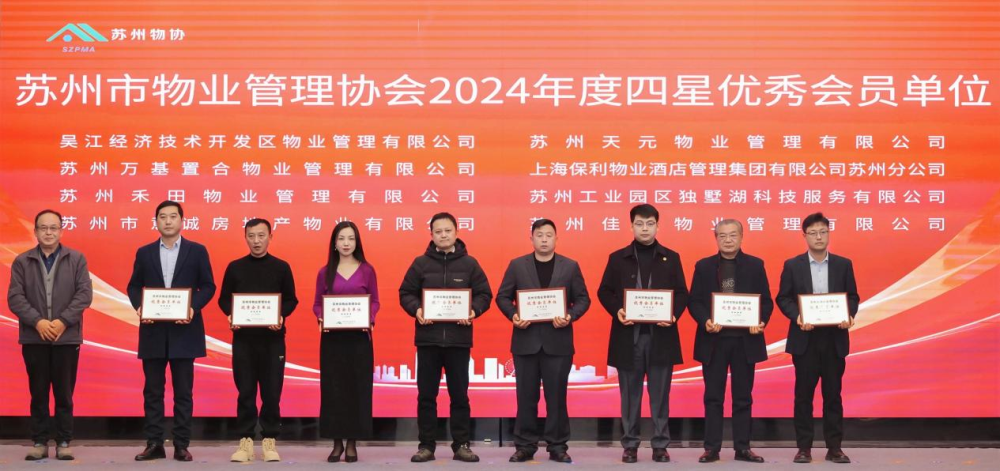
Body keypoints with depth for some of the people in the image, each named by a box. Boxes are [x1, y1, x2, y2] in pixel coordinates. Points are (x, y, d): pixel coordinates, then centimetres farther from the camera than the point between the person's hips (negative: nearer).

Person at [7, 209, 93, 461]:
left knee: (64, 393, 3)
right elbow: (15, 297, -2)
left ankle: (64, 443, 10)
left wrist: (62, 321, -13)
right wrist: (37, 321, -15)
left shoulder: (76, 259, 4)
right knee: (38, 394, 5)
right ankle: (40, 442, 12)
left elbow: (84, 294, -3)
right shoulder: (22, 262, 5)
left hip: (66, 337, -1)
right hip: (34, 338, 1)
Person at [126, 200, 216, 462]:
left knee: (183, 391, 2)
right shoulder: (144, 252, 8)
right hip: (153, 330, 2)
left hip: (184, 329, -2)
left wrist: (193, 307, -15)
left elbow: (208, 286, 1)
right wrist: (139, 306, -10)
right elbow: (134, 286, 10)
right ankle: (154, 444, 10)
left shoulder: (197, 251, 3)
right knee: (152, 390, 5)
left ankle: (181, 445, 7)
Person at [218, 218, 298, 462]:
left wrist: (281, 315, -15)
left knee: (271, 391, 1)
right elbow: (224, 299, 8)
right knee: (245, 391, 2)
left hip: (273, 338, -1)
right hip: (243, 337, 1)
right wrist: (230, 315, -12)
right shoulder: (235, 267, 6)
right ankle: (245, 441, 9)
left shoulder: (281, 267, 4)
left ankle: (269, 441, 10)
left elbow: (291, 300, 5)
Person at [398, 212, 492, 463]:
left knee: (459, 394, 5)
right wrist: (416, 309, -13)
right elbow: (406, 293, 6)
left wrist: (474, 311, -14)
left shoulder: (469, 264, 4)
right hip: (427, 338, 0)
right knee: (426, 395, 5)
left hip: (458, 339, 0)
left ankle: (461, 445, 13)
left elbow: (484, 294, 5)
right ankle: (426, 445, 12)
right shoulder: (421, 263, 4)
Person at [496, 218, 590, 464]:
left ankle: (557, 447, 10)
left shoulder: (570, 267, 5)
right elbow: (502, 297, 6)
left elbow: (583, 299, 4)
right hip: (526, 340, 1)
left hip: (557, 341, 0)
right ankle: (525, 446, 12)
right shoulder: (517, 265, 5)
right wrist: (513, 315, -13)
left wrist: (570, 316, -14)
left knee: (556, 396, 3)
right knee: (526, 396, 5)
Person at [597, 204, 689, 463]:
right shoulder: (617, 258, 7)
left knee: (660, 394, 3)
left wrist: (674, 315, -12)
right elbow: (604, 291, 6)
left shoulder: (671, 258, 8)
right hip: (628, 335, 0)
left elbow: (682, 293, 6)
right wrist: (616, 311, -12)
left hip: (661, 334, 0)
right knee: (630, 394, 4)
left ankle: (660, 445, 9)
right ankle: (630, 444, 11)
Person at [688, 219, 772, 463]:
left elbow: (766, 300, 2)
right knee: (713, 397, 3)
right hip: (714, 339, 0)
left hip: (745, 338, 0)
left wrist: (761, 322, -16)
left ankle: (743, 447, 12)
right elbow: (694, 301, 1)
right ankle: (712, 447, 7)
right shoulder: (704, 266, 5)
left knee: (743, 396, 6)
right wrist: (705, 321, -17)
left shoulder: (755, 265, 5)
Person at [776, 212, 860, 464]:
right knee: (803, 394, 2)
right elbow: (783, 298, 2)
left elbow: (852, 296, 7)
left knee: (833, 394, 5)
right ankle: (804, 447, 8)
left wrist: (849, 316, -13)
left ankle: (834, 447, 10)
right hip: (804, 339, -1)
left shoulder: (843, 264, 5)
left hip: (834, 338, 1)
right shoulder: (792, 265, 2)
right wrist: (797, 316, -15)